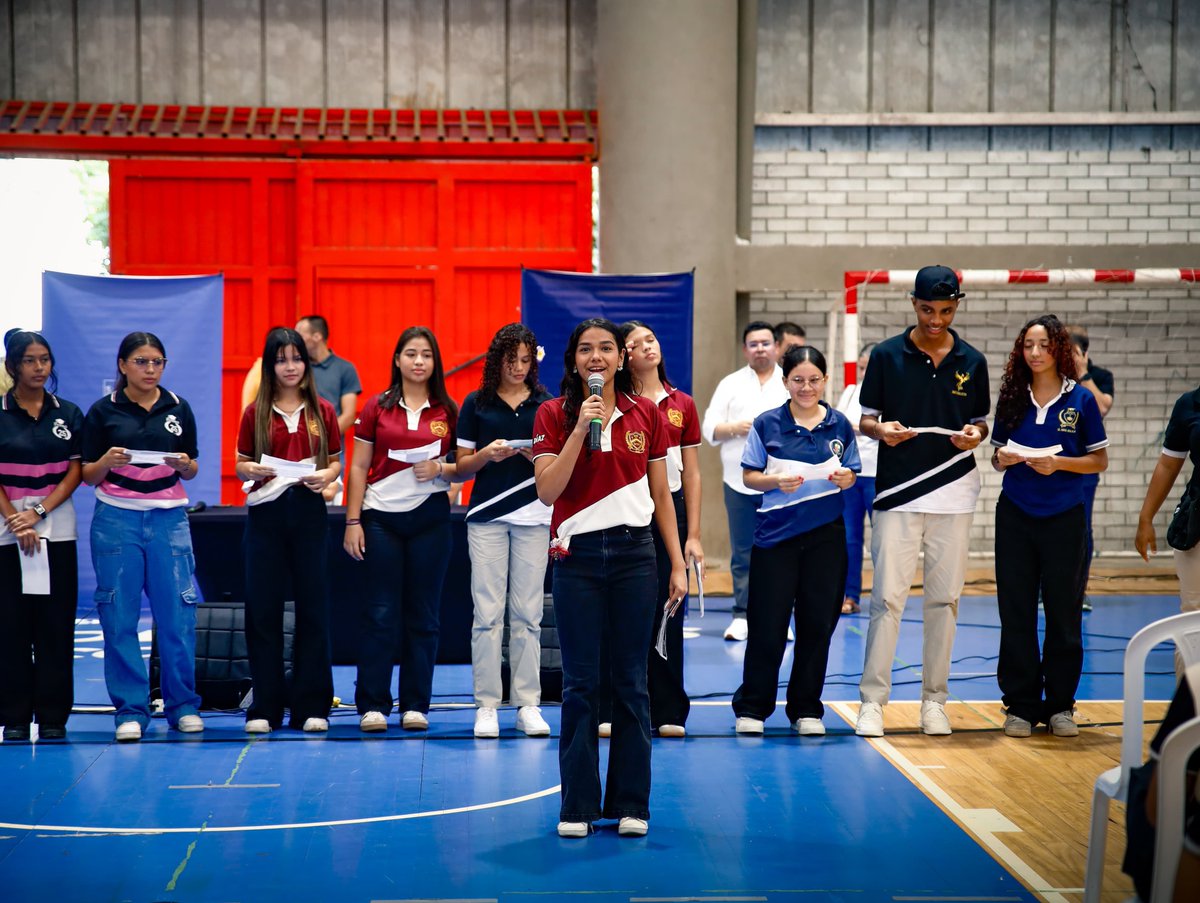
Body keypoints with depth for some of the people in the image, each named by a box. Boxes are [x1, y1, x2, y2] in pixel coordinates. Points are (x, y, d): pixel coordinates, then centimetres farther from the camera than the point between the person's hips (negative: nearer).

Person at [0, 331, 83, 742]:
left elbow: (74, 474, 2)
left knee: (56, 624, 1)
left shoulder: (69, 414, 7)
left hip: (57, 527, 1)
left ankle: (53, 716, 7)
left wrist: (39, 513, -11)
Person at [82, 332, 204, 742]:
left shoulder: (178, 408, 7)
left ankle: (183, 705, 11)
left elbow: (192, 470, 13)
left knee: (177, 614, -1)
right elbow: (88, 476, 3)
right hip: (117, 519, -1)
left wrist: (184, 464, -9)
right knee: (119, 617, -1)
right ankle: (130, 710, 7)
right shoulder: (103, 411, 2)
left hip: (169, 519, 1)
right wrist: (108, 461, -17)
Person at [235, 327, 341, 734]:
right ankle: (265, 707, 9)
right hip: (265, 512, 0)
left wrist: (325, 476, -12)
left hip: (308, 510, 0)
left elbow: (336, 461, 9)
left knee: (313, 607, 2)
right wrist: (251, 470, -14)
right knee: (262, 608, 1)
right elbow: (241, 464, 8)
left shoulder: (322, 411, 6)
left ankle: (311, 706, 9)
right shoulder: (255, 413, 6)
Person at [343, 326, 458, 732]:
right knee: (380, 613, -1)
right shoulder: (377, 406, 4)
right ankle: (372, 704, 4)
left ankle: (415, 705, 11)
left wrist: (441, 468, -12)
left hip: (430, 518, 1)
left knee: (423, 615, 4)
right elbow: (359, 467, 4)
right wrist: (352, 520, -2)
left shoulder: (448, 411, 6)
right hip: (382, 516, -1)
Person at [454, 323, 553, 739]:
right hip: (487, 517, -1)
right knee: (487, 613, -3)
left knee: (528, 614, 2)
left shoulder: (546, 405, 8)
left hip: (533, 517, 1)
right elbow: (462, 466, 6)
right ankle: (486, 705, 2)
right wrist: (487, 454, -13)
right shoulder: (475, 404, 6)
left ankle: (528, 704, 7)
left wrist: (539, 458, -11)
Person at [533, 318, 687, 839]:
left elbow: (661, 495, 9)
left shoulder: (646, 414, 6)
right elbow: (547, 491, -9)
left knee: (631, 681, 4)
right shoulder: (554, 414, 1)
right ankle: (577, 806, 9)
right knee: (580, 683, 0)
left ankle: (630, 805, 12)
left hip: (634, 555, 1)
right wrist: (580, 430, -16)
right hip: (578, 557, -1)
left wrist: (678, 564, 5)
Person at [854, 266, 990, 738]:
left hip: (953, 494, 2)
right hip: (897, 494, -2)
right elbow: (865, 418, 7)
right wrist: (882, 429, -15)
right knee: (887, 598, -7)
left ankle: (934, 699, 14)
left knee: (944, 600, 5)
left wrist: (975, 434, -8)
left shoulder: (972, 362, 8)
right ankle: (872, 700, -1)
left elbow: (982, 421, 15)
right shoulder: (886, 355, 2)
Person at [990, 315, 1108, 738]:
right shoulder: (1012, 399, 6)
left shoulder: (1081, 400, -1)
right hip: (1015, 516, 2)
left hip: (1064, 517, -2)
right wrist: (1003, 459, -9)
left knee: (1063, 611, 3)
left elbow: (1099, 460, 0)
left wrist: (1058, 463, -15)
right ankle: (1020, 704, 10)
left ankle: (1060, 705, 13)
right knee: (1015, 612, 2)